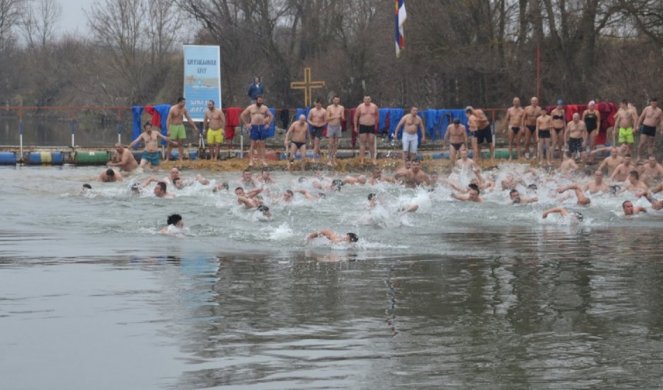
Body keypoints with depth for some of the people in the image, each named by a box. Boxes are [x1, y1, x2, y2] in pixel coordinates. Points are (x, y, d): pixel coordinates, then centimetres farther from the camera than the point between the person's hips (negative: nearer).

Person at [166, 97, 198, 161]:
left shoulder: (184, 109, 2)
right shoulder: (173, 109, -12)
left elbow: (189, 119, 10)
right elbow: (168, 120, -12)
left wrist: (194, 127, 9)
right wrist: (168, 130, -19)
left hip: (181, 126, 4)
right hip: (173, 126, -4)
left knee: (181, 143, 0)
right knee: (170, 143, 0)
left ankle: (181, 158, 3)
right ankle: (167, 158, 6)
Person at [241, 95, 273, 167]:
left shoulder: (264, 108, 8)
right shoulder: (251, 108, 3)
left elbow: (271, 116, 17)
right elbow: (242, 115, 7)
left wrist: (268, 124, 6)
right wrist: (246, 124, 0)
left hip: (262, 127, 2)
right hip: (254, 127, -2)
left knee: (262, 144, 2)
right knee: (253, 144, -4)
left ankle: (263, 161, 4)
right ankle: (251, 161, -2)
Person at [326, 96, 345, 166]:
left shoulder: (341, 108, 4)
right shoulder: (329, 107, -2)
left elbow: (343, 119, 3)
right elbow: (327, 118, -5)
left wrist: (341, 117, -20)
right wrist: (334, 117, -18)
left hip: (338, 126, 2)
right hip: (331, 126, -2)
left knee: (336, 144, 4)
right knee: (331, 143, -7)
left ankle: (334, 159, 9)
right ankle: (330, 159, -6)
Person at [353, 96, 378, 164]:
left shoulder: (374, 107, 2)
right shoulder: (360, 107, -2)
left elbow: (376, 116, 15)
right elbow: (356, 117, 5)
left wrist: (376, 125, 15)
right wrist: (355, 126, 3)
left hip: (371, 127, 1)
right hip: (363, 126, -1)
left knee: (371, 143, 3)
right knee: (362, 143, -3)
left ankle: (372, 159, 11)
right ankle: (361, 159, -3)